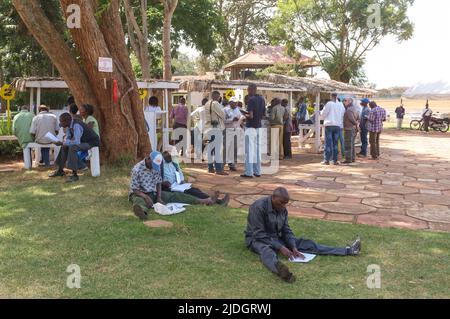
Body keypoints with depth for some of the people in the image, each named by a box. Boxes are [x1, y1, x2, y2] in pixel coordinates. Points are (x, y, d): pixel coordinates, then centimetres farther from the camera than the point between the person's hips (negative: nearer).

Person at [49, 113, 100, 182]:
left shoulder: (76, 125, -29)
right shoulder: (69, 125, -1)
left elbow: (76, 142, -34)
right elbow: (68, 138, 8)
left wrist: (62, 143, -27)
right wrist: (63, 143, -16)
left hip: (92, 143, -10)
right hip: (84, 142, 10)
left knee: (73, 148, -29)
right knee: (65, 147, 10)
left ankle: (74, 175, -25)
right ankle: (60, 170, 23)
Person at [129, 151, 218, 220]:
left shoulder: (157, 168, -1)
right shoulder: (137, 169, -19)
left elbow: (158, 183, 7)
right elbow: (134, 189, -18)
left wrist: (159, 197, -9)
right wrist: (146, 197, -33)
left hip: (153, 193, 7)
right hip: (139, 194, -6)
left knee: (175, 195, -4)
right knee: (139, 201, -42)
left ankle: (201, 201, -9)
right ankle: (142, 211, -80)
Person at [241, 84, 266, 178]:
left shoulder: (251, 100, -15)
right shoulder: (262, 99, 8)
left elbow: (251, 116, -20)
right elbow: (264, 114, 14)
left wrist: (245, 115, -1)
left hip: (251, 127, -7)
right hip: (258, 126, 7)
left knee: (249, 150, -4)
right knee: (257, 149, 12)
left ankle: (249, 172, -3)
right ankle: (257, 171, 16)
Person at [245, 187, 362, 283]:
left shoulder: (283, 209, -2)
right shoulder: (259, 207, -25)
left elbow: (286, 230, 0)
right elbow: (259, 234, -27)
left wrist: (294, 247, -17)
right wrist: (280, 247, -29)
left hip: (276, 237, 7)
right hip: (257, 239, -7)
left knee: (305, 243, -5)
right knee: (266, 250, -43)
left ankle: (348, 250, -11)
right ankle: (279, 268, -79)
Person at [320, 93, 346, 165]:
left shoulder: (329, 104, -8)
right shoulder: (341, 105, 5)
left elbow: (323, 114, -6)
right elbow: (343, 115, 8)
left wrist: (321, 112, 15)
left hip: (329, 125, -4)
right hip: (338, 125, 4)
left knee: (328, 143, -1)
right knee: (335, 143, 8)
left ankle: (327, 160, -1)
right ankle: (335, 160, 8)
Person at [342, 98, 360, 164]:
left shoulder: (349, 110, -17)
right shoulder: (355, 109, 15)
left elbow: (352, 119, -18)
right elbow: (358, 119, 17)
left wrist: (356, 124, -2)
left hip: (349, 129, -10)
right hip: (354, 129, 10)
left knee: (348, 145, -6)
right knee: (352, 144, 16)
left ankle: (348, 159, -5)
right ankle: (353, 158, 21)